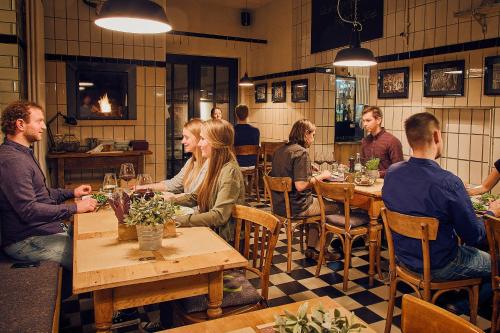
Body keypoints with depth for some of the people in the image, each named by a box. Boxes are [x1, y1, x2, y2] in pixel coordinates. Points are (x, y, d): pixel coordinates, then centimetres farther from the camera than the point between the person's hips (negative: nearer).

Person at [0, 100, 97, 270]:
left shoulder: (23, 153, 15)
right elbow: (28, 210, -25)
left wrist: (71, 193, 12)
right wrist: (75, 208, -20)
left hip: (44, 228, 11)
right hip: (26, 241, -10)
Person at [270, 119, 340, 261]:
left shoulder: (279, 150, 8)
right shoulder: (301, 152, -19)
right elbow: (300, 185, -28)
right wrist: (320, 176, -12)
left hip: (279, 205, 9)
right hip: (296, 207, -9)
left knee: (319, 202, 29)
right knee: (335, 207, 10)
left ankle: (311, 248, 26)